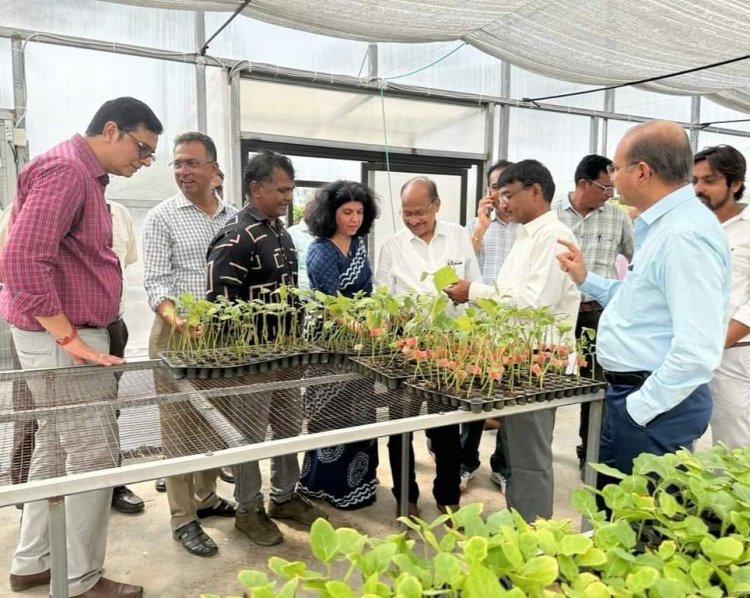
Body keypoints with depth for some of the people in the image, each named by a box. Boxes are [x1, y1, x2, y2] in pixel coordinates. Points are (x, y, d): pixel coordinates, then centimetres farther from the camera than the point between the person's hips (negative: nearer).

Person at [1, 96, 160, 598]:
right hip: (60, 339, -10)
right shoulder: (65, 169, -15)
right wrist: (69, 338, -23)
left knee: (57, 448, 17)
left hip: (71, 333, 10)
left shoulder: (84, 174, 16)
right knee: (94, 454, -4)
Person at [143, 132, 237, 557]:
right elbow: (154, 281, -9)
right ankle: (183, 519, 13)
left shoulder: (234, 217, 9)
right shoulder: (162, 217, -3)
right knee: (180, 423, 2)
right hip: (178, 333, -4)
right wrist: (174, 317, -27)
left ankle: (206, 497, 31)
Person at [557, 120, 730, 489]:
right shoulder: (663, 224, 11)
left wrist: (639, 408, -20)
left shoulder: (685, 234, -23)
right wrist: (585, 279, 18)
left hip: (656, 404, -10)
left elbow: (697, 350, -29)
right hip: (629, 391, 10)